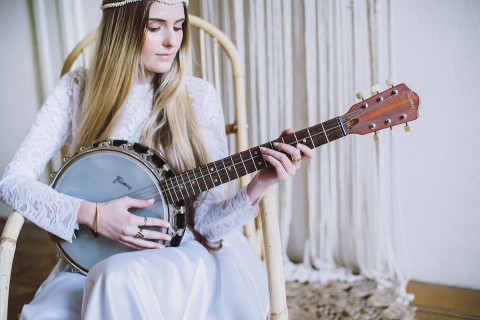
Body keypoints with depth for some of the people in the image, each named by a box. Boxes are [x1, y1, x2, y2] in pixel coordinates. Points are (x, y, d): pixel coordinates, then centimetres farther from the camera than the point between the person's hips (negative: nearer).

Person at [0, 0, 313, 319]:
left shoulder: (198, 96, -6)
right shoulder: (78, 88, -2)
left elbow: (207, 222, -8)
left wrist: (257, 187, -27)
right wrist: (92, 214, -21)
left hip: (181, 254, -1)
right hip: (95, 259, 2)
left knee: (119, 281, -33)